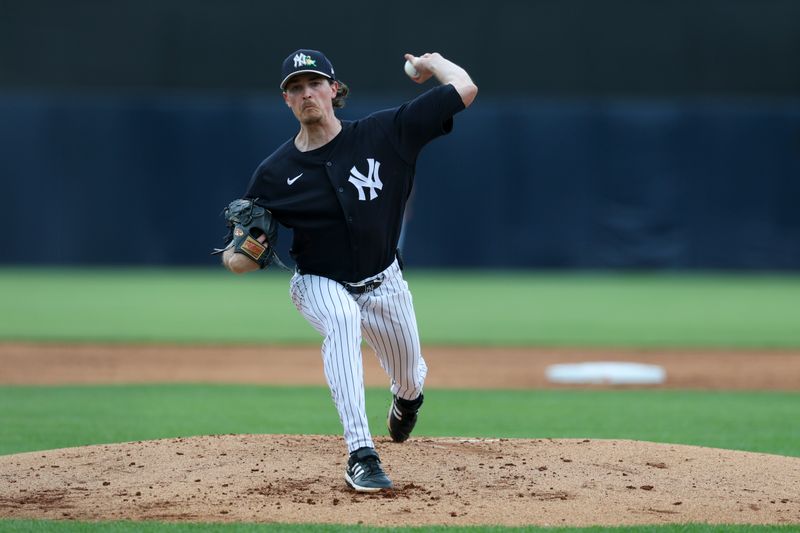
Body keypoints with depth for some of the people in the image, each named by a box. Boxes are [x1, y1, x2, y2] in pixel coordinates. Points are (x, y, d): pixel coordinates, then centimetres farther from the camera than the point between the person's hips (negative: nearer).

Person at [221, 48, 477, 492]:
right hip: (320, 284, -2)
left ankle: (406, 398, 62)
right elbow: (241, 259, -9)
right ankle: (361, 455, -41)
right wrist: (237, 257, -32)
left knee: (409, 380, 18)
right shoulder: (275, 173, -14)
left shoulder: (383, 133, -16)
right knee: (342, 321, -37)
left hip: (384, 283, 2)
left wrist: (430, 62, 0)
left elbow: (465, 90, -17)